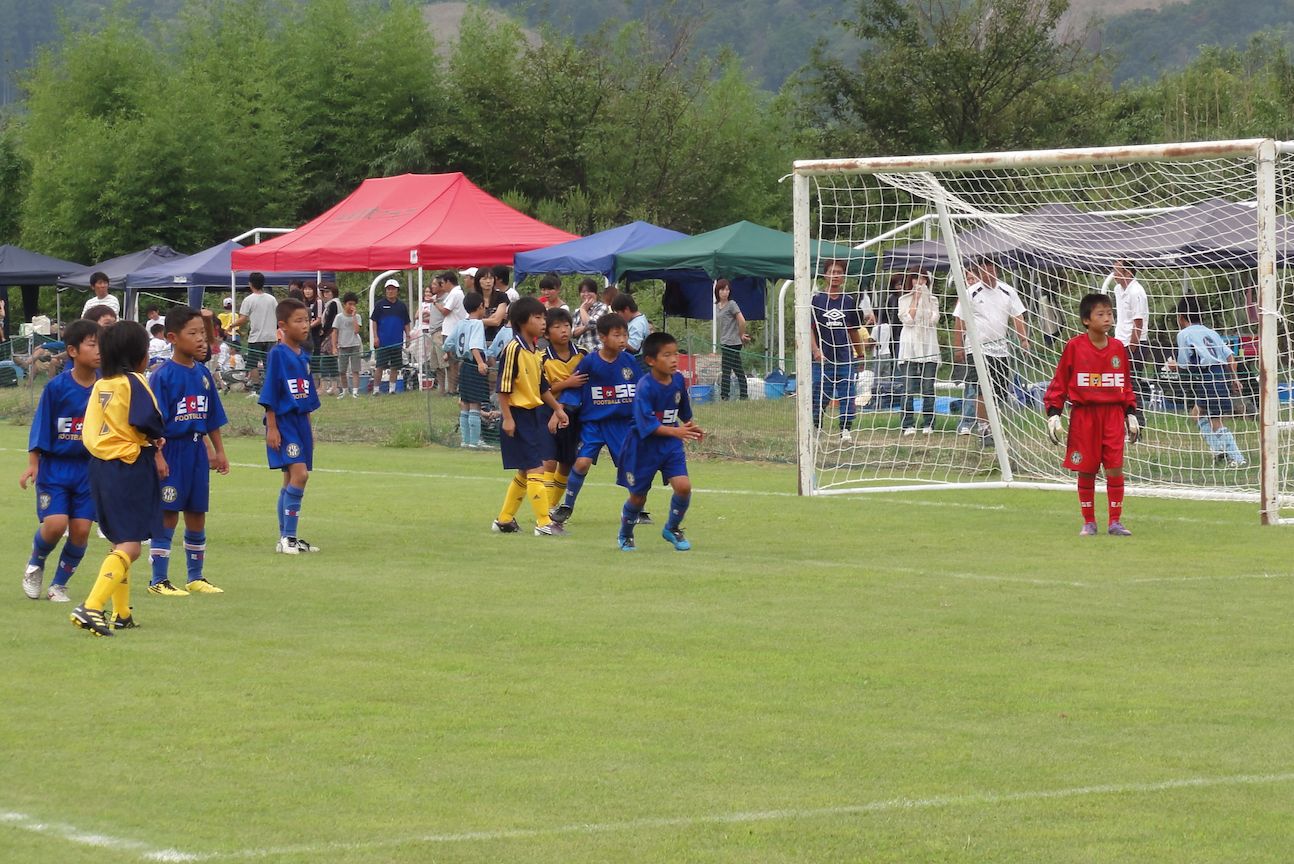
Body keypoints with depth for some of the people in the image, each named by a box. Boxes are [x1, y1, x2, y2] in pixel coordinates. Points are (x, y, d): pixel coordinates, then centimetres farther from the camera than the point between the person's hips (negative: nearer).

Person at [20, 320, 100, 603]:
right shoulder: (56, 387, -9)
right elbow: (40, 429, -3)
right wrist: (32, 465, -7)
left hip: (90, 469, 2)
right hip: (54, 466, -2)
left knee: (81, 529, -4)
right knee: (55, 523, -15)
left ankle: (59, 584, 16)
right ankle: (35, 564, 16)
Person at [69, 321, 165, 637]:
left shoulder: (100, 386, 12)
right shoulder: (134, 382, -9)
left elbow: (89, 432, 11)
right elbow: (148, 421, -19)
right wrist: (156, 445, 2)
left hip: (100, 465, 8)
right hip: (131, 467, -8)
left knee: (119, 541, 20)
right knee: (130, 546, -10)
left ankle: (121, 614, 26)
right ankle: (91, 608, -25)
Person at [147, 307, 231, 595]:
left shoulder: (203, 374, 7)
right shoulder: (163, 375, -12)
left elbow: (213, 418, 15)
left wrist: (219, 452, 15)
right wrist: (157, 456, -20)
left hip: (197, 451, 6)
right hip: (171, 451, -6)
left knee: (197, 516, 12)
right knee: (167, 516, -1)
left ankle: (195, 577, 23)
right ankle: (158, 580, 6)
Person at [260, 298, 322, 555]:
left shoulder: (303, 356, 12)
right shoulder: (277, 354, -10)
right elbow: (270, 394, -12)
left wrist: (309, 428, 20)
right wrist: (271, 428, -15)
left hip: (300, 422, 8)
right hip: (283, 423, -8)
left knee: (292, 480, 11)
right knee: (299, 473, -18)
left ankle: (287, 538, 17)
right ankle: (288, 537, -14)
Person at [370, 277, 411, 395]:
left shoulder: (401, 306, 9)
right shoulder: (380, 304, 1)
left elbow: (406, 323, 14)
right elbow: (374, 321, 1)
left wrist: (407, 335, 4)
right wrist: (375, 337, -6)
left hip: (397, 342, 3)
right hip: (382, 341, -3)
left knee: (395, 366, 5)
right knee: (380, 366, -4)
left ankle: (392, 388, 12)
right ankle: (376, 389, 0)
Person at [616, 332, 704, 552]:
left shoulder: (678, 380, -3)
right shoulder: (645, 387, -23)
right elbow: (647, 425, -30)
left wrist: (692, 427, 8)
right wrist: (676, 431, -37)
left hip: (671, 445, 4)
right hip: (644, 447, -4)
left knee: (683, 486, -14)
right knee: (638, 496, 8)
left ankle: (672, 529, 11)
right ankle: (625, 535, 36)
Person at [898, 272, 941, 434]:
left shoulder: (932, 299, 14)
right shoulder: (904, 299, 8)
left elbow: (934, 319, -1)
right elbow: (908, 320, -5)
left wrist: (924, 298, 1)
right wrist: (916, 299, -4)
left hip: (928, 346, 1)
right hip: (910, 347, -1)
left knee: (928, 388, -1)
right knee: (909, 389, -5)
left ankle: (928, 424, 3)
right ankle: (908, 425, -3)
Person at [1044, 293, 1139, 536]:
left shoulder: (1118, 348, 6)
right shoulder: (1074, 347, -4)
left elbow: (1126, 384, 15)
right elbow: (1059, 381, 1)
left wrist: (1131, 413, 11)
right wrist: (1053, 414, -5)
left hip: (1113, 414, 2)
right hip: (1083, 414, -2)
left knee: (1115, 468, -4)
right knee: (1086, 470, 3)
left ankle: (1115, 521, 4)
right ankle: (1089, 523, 13)